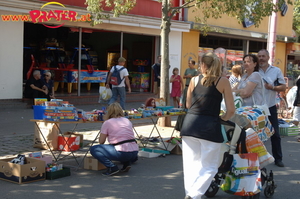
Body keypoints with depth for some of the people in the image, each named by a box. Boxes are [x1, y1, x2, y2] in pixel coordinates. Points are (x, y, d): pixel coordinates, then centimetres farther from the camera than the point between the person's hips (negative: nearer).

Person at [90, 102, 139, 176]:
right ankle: (127, 163, 13)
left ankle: (112, 167, -9)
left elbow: (101, 141, 5)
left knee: (94, 149, 2)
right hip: (135, 152, 7)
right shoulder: (127, 121, 18)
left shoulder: (107, 123, 2)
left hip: (122, 153, -7)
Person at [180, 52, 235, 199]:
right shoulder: (223, 81, 1)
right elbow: (231, 110, -1)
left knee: (190, 163, 15)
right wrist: (222, 119, 16)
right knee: (209, 167, 8)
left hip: (190, 124, 3)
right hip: (210, 126, -3)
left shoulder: (194, 80, 9)